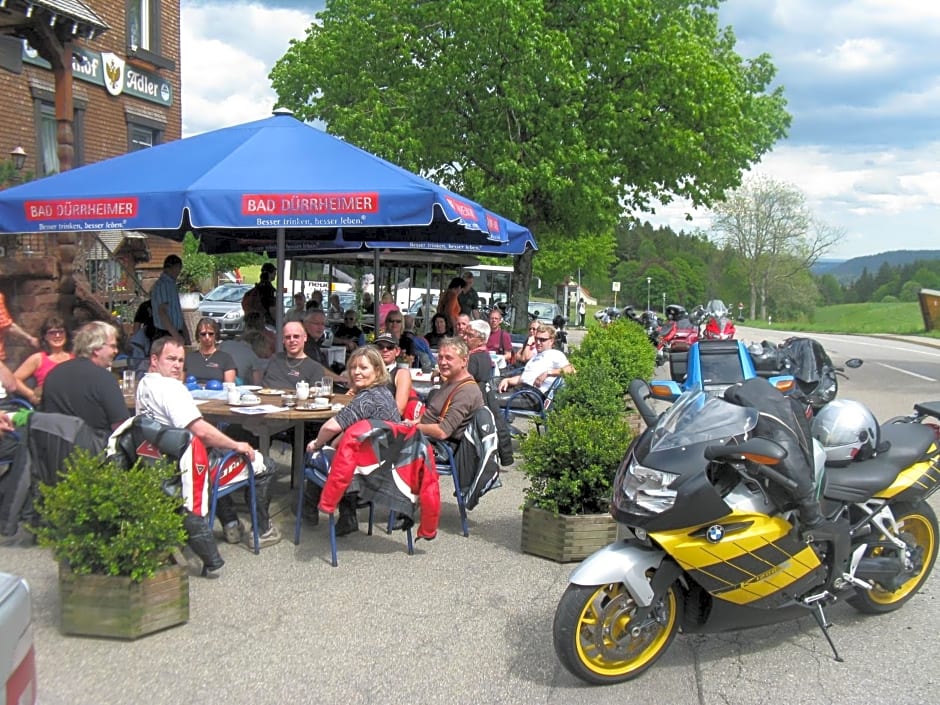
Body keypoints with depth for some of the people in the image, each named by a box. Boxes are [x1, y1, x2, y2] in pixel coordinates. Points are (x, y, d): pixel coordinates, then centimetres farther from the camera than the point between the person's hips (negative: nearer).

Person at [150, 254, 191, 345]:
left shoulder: (172, 284, 18)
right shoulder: (161, 284, -10)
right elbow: (162, 312, -18)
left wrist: (186, 337, 17)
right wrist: (176, 335, -23)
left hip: (175, 334, 9)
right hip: (165, 335, -9)